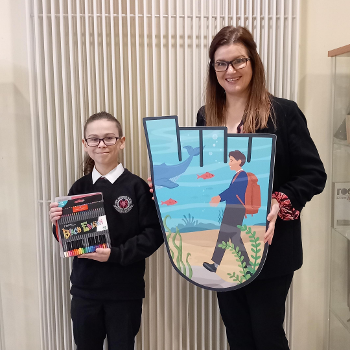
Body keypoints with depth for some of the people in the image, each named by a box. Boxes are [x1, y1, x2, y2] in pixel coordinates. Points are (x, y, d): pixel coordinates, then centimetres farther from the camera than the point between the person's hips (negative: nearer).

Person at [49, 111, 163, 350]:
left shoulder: (136, 186, -10)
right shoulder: (79, 188, 2)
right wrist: (58, 223, -12)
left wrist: (115, 254, -20)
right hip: (84, 289, 3)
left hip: (125, 291, -3)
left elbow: (153, 234, -13)